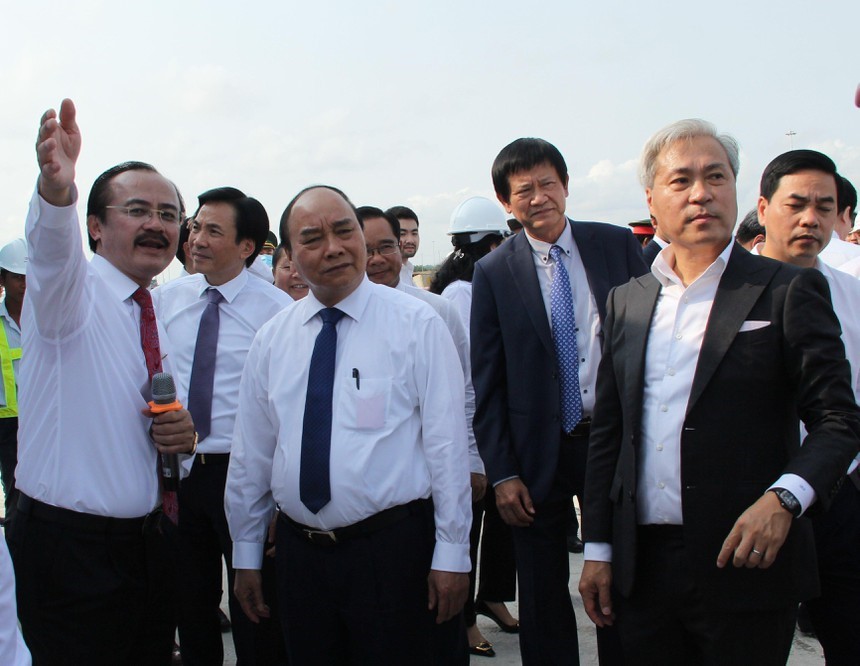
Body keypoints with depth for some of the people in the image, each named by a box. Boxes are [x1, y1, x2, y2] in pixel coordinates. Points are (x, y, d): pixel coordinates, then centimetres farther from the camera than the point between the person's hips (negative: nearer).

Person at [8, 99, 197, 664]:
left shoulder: (156, 319, 12)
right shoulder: (70, 292, -9)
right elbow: (52, 245, -33)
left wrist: (183, 435, -3)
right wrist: (56, 187, -54)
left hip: (152, 544, 7)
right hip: (72, 549, -7)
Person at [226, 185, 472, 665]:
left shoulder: (417, 324, -7)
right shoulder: (272, 339, 5)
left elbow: (447, 442, -8)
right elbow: (252, 452, 9)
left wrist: (452, 552, -9)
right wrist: (246, 553, 12)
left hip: (393, 551, -3)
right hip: (299, 551, 4)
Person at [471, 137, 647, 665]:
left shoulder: (619, 246, 0)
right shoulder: (494, 273, -2)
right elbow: (487, 383, -2)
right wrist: (502, 473, -6)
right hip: (539, 452, -1)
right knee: (542, 596, 11)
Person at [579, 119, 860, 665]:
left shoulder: (788, 291, -2)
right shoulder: (626, 301, 11)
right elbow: (608, 431, 12)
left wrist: (784, 498, -22)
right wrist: (598, 548, 9)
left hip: (745, 562, -3)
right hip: (642, 568, 4)